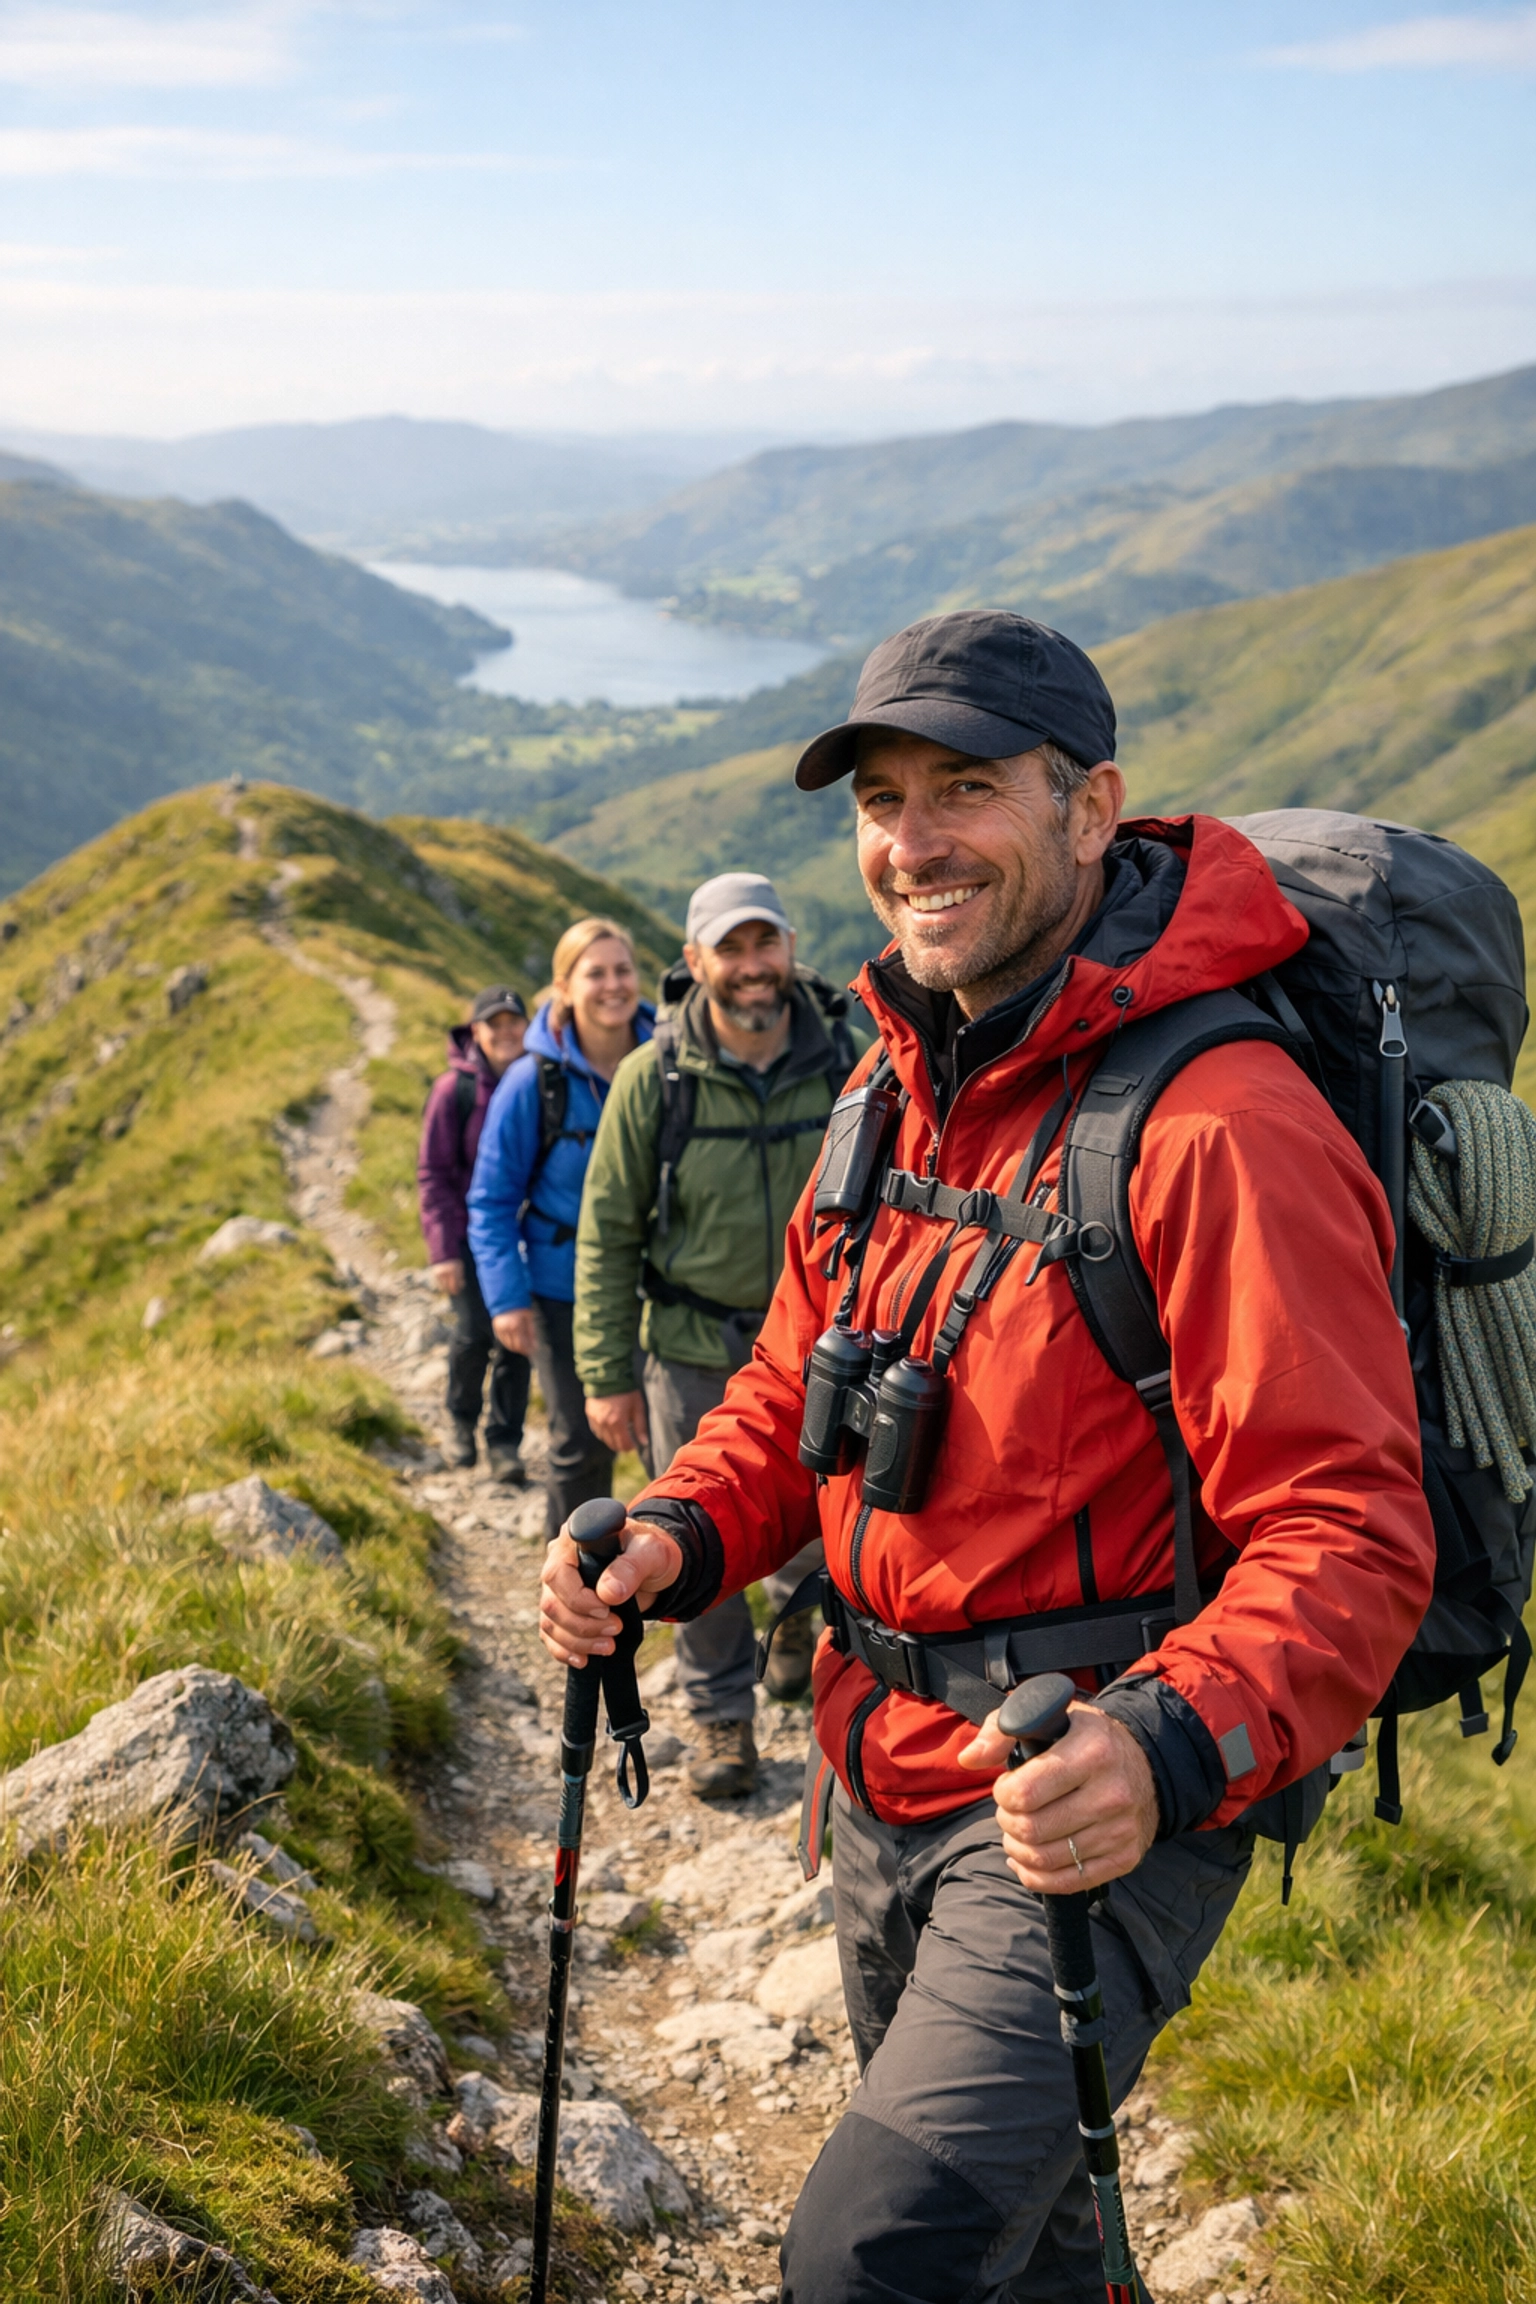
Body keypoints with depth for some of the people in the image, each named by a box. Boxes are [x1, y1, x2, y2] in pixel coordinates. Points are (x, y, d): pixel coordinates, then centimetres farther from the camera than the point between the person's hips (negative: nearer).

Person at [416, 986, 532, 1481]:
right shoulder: (454, 1089, -6)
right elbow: (433, 1174, -3)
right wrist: (442, 1250, -8)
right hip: (473, 1232, -2)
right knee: (473, 1331, -8)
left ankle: (505, 1442, 16)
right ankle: (461, 1421, 20)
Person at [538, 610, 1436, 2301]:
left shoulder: (1218, 1123, -21)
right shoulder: (902, 1092, 6)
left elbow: (1348, 1539, -25)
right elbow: (793, 1392, 14)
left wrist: (1170, 1751, -41)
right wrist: (672, 1542, -6)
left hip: (1087, 1817, -8)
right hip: (887, 1784, 8)